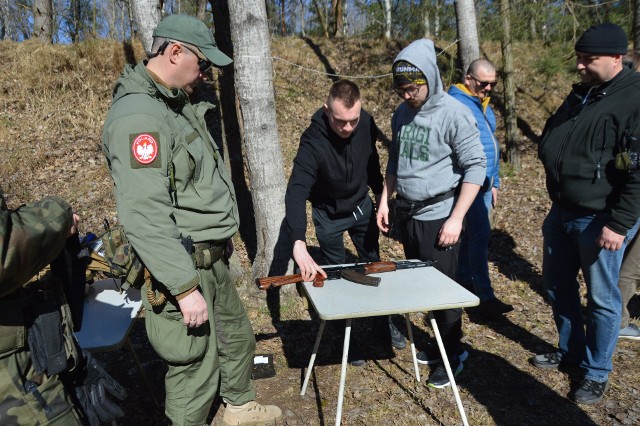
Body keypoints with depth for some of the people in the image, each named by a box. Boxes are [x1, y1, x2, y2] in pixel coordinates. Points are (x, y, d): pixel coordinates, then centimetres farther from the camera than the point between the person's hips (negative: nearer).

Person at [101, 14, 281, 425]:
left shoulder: (178, 105, 11)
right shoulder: (139, 116, -22)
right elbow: (145, 215, -28)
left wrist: (221, 233, 21)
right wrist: (185, 288, -26)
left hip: (212, 258, 10)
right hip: (183, 267, -10)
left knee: (237, 335, 25)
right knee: (197, 365, 3)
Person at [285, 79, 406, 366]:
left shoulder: (366, 123, -18)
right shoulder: (313, 141, -34)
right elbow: (296, 192, -44)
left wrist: (381, 198, 9)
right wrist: (299, 244, -56)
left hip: (362, 206, 4)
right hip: (328, 215, -4)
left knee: (374, 266, 16)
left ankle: (387, 322, 37)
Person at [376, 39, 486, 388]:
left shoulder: (453, 114, -14)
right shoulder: (401, 113, 7)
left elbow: (475, 167, -14)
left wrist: (456, 219, -17)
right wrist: (385, 201, 11)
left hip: (438, 218, -7)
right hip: (407, 216, 7)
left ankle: (453, 356, 23)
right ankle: (439, 343, 34)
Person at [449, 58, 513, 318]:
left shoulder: (483, 105, 17)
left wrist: (494, 182, 23)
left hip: (484, 183, 9)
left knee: (472, 234, 15)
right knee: (480, 235, -9)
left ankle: (464, 280, 28)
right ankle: (485, 297, -2)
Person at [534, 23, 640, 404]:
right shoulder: (582, 92, 9)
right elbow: (552, 141, 22)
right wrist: (551, 153, 4)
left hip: (600, 220, -8)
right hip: (562, 212, 8)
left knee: (602, 299, 7)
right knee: (558, 287, 18)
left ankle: (597, 373, 25)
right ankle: (571, 351, 39)